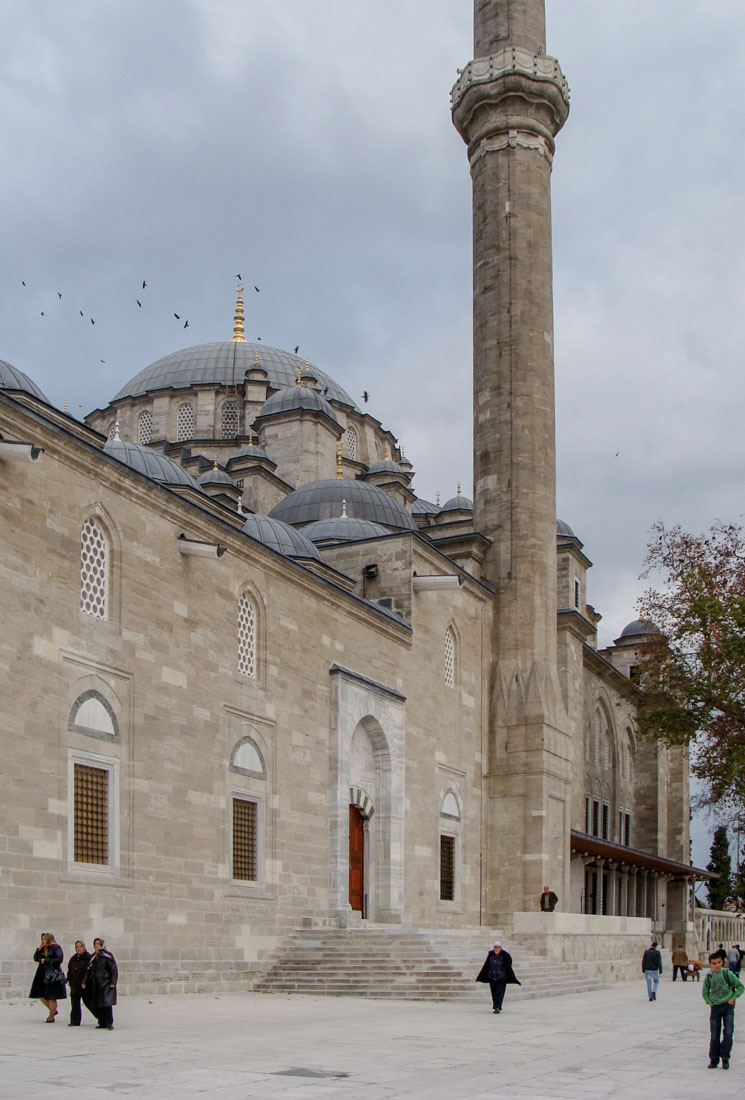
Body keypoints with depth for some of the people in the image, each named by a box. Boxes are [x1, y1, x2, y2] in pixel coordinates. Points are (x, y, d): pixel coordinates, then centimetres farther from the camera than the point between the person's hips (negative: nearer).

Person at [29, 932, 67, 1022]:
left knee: (51, 997, -2)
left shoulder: (56, 948, -7)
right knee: (41, 995, 8)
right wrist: (39, 949, 1)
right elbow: (36, 959, 16)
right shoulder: (43, 948, 13)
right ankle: (53, 1010, 25)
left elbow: (59, 959, -15)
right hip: (42, 974, 8)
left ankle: (51, 1017, 7)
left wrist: (46, 961, -14)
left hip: (52, 975, -8)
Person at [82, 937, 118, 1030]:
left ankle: (109, 1023, -6)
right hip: (95, 984, 6)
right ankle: (102, 1023, 14)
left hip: (105, 984, -6)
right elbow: (88, 970, 15)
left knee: (106, 1004, -11)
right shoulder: (93, 957, 14)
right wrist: (84, 982, 6)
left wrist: (113, 982, -14)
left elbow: (114, 969, -8)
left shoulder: (107, 956, -5)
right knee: (97, 1005, 5)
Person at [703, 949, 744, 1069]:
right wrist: (709, 1002, 2)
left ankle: (725, 1058, 2)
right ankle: (714, 1059, 12)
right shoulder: (709, 977, 1)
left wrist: (733, 998, -8)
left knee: (728, 1033, -11)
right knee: (714, 1035, 2)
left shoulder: (728, 974, -8)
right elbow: (705, 992, 16)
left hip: (728, 1006, -2)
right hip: (715, 1007, 2)